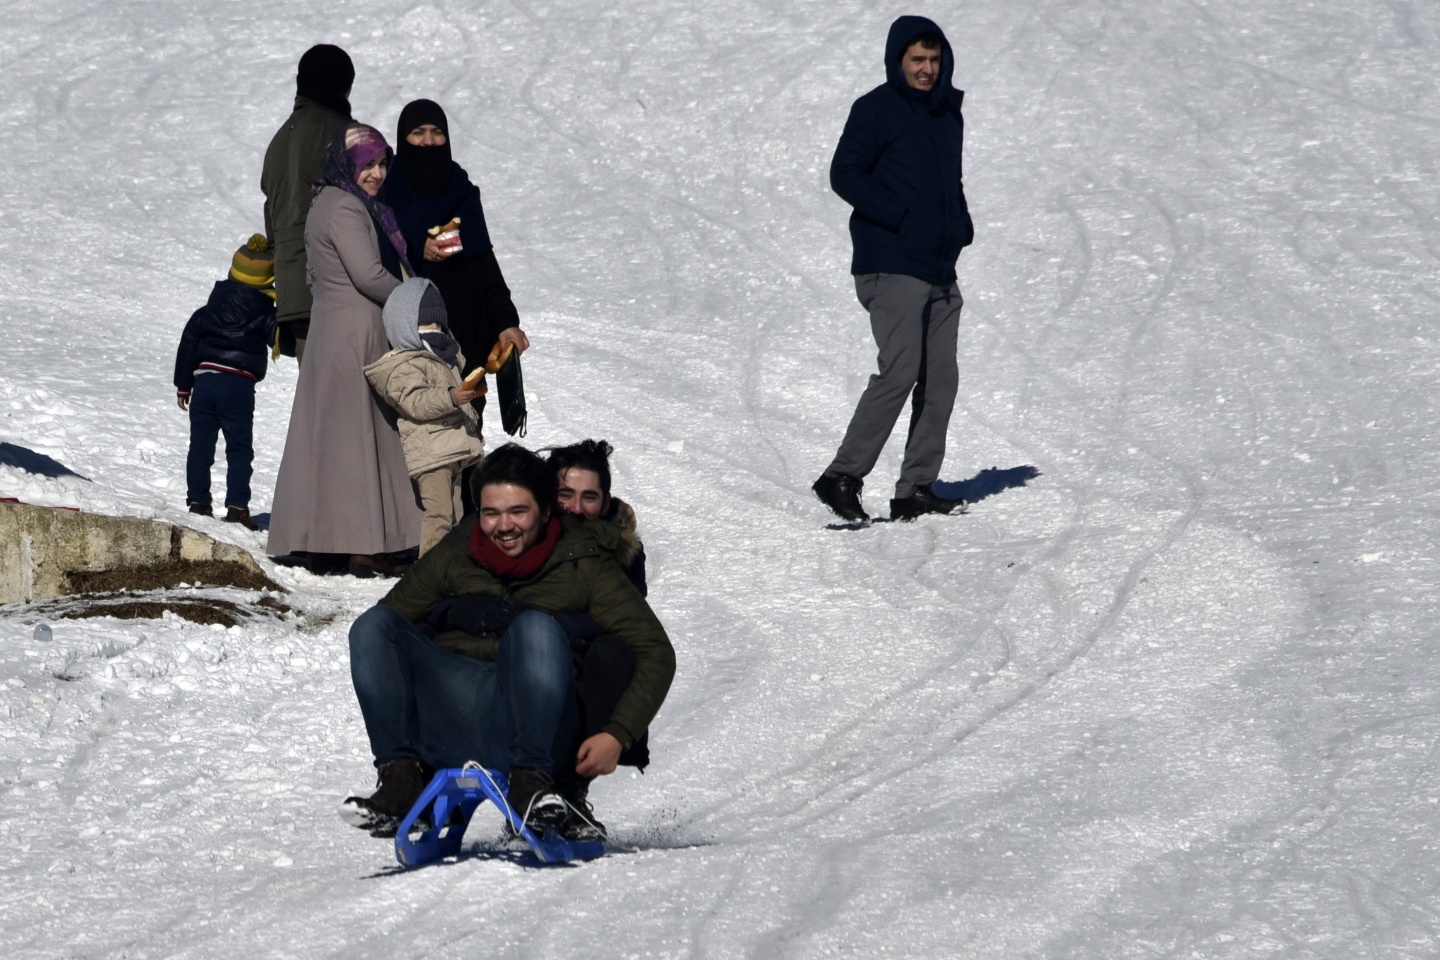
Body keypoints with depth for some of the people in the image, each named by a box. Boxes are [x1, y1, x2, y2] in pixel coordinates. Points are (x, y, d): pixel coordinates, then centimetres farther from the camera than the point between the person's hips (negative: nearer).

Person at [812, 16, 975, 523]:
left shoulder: (949, 114, 18)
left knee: (940, 379, 3)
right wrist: (899, 216, -19)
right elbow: (845, 174, -11)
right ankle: (843, 476, -12)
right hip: (891, 267, -8)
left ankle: (916, 488, 7)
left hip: (940, 271, 8)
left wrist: (961, 223, 10)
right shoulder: (876, 110, -4)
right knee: (900, 372, -17)